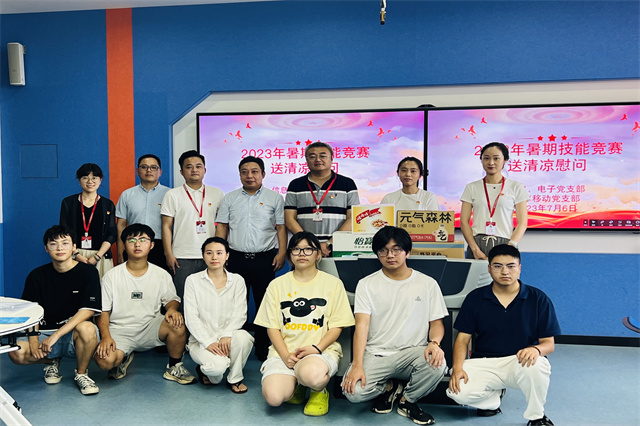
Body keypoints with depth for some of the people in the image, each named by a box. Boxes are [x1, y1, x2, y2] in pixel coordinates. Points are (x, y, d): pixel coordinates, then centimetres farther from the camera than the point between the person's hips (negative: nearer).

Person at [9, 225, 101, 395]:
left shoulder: (88, 273, -6)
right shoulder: (37, 276, 5)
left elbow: (88, 310, -14)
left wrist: (55, 335, -20)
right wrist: (33, 338, -12)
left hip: (73, 335, -3)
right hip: (45, 332, 3)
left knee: (86, 328, -36)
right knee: (17, 353, -25)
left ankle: (81, 373, -7)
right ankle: (51, 361, 12)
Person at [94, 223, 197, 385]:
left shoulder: (161, 275, 2)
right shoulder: (111, 276, -1)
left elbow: (171, 299, 11)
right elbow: (103, 311, 0)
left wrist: (172, 309, -15)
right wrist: (106, 336, -17)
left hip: (150, 327, 1)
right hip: (120, 331, -1)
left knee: (178, 324, -30)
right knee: (104, 360, -31)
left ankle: (174, 367, -2)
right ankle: (123, 358, 10)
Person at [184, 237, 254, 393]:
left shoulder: (237, 281, 6)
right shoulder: (193, 280, 2)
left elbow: (240, 314, -3)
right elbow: (191, 317, -5)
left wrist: (227, 335, -22)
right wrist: (208, 342, -18)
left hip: (227, 337, 2)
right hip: (201, 340, -2)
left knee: (243, 337, -33)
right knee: (218, 366, -32)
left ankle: (235, 378, -5)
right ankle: (204, 369, 7)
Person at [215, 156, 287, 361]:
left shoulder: (275, 198, 6)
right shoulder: (230, 198, 11)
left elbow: (281, 227, 5)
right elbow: (222, 227, 11)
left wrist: (281, 253, -4)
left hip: (264, 258, -1)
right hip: (236, 258, 2)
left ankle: (263, 349, 13)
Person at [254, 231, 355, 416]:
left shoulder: (333, 283, 6)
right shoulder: (277, 285, 10)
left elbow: (337, 326, 4)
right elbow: (272, 326, 7)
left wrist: (317, 348, -14)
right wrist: (285, 355, -10)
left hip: (322, 350, -2)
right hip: (284, 351, 2)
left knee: (311, 374, -38)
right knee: (273, 397, -25)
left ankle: (319, 391, 1)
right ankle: (297, 385, 11)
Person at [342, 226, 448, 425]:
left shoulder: (428, 284, 7)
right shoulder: (367, 284, 4)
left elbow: (437, 322, 8)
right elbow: (362, 325, -5)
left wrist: (434, 343, -17)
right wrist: (357, 365, -17)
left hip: (412, 353, 1)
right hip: (375, 354, 0)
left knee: (437, 364, -33)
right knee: (353, 391, -26)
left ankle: (408, 401, 2)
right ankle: (389, 387, 11)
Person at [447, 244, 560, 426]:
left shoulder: (539, 299, 0)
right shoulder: (475, 298, 2)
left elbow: (549, 342, 0)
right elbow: (463, 338, 1)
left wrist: (536, 349, -25)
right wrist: (457, 368, -16)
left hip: (520, 361, -1)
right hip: (483, 363, 1)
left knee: (536, 365, -37)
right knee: (458, 392, -26)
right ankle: (493, 396, 13)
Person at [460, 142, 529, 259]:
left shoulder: (516, 187, 8)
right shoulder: (472, 188, 10)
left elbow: (522, 223, 3)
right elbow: (464, 221, 4)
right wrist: (475, 249, -9)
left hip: (505, 244, 0)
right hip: (477, 244, 1)